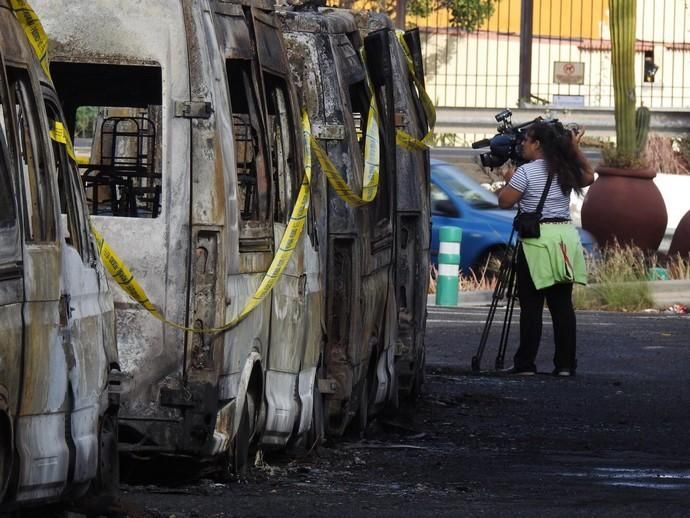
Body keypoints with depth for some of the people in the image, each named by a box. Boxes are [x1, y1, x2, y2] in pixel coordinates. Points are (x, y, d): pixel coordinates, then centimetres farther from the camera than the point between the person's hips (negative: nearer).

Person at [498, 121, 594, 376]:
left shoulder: (526, 172, -8)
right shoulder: (565, 171, 10)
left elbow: (504, 201, -5)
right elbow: (588, 177, 29)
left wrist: (508, 181, 13)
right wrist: (576, 151, 25)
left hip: (538, 241, -5)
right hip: (566, 238, 5)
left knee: (531, 306, -3)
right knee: (562, 304, 6)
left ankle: (525, 363, -3)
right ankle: (565, 363, 5)